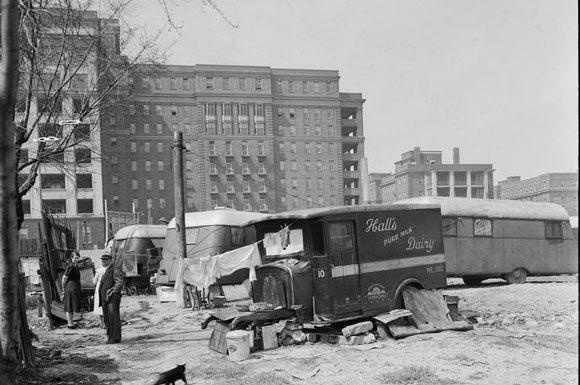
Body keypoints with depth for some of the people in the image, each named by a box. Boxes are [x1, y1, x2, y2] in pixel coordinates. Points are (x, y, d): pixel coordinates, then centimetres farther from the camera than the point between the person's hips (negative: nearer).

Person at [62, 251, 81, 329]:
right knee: (69, 306, -3)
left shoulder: (76, 266, 13)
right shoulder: (70, 266, -16)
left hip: (76, 288, 10)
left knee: (72, 306, 16)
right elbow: (64, 278, -16)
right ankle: (70, 324, 0)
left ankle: (71, 322, 25)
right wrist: (63, 289, -9)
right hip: (70, 288, -10)